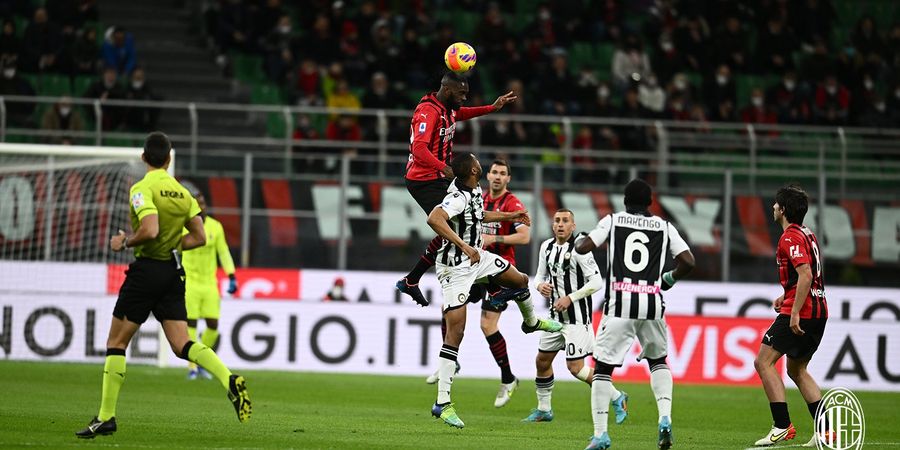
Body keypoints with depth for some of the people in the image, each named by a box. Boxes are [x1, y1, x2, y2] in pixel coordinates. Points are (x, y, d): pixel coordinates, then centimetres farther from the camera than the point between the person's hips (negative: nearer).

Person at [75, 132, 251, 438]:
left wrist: (125, 242, -8)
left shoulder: (142, 189, -12)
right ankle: (230, 381, -23)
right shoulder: (182, 192, 8)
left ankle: (106, 416, 4)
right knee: (182, 345, 2)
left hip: (146, 270, -6)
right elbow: (199, 237, 9)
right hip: (173, 272, 6)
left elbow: (150, 230, -25)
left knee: (116, 343, 4)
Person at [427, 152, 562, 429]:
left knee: (520, 280, 22)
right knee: (455, 332, -13)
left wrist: (509, 217, 30)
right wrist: (463, 246, -46)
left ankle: (531, 322, 57)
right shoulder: (458, 197, -28)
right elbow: (434, 219, -46)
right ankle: (442, 403, -12)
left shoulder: (473, 191, 2)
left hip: (477, 257, 9)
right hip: (455, 267, -9)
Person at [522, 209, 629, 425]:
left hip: (577, 316, -8)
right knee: (542, 361, 13)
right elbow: (540, 275, 19)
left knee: (575, 367, -12)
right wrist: (540, 285, -4)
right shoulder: (546, 247, 7)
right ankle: (543, 410, 29)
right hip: (556, 315, 8)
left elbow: (596, 282, -18)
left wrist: (570, 298, -20)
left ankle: (617, 398, 3)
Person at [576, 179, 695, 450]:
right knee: (658, 360, 23)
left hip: (620, 305, -2)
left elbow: (583, 247, -1)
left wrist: (578, 240, 23)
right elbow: (688, 262, 6)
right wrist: (670, 279, 25)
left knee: (603, 366, 5)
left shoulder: (613, 221, 6)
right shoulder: (664, 227, 11)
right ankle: (665, 419, 2)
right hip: (652, 305, 2)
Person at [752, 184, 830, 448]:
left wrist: (795, 312, -25)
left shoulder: (790, 237, -13)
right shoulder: (807, 234, 17)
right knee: (797, 370, 18)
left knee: (763, 362, -8)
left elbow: (805, 274, -23)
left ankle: (782, 426, -15)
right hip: (819, 310, 10)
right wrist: (786, 297, 21)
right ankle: (823, 429, 10)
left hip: (801, 312, -10)